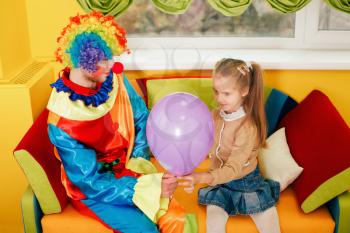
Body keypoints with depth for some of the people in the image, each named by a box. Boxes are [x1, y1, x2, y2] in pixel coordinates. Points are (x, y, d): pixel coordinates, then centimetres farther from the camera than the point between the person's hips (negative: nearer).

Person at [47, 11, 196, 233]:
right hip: (92, 189, -4)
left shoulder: (114, 79, -12)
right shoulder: (62, 122, -28)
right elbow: (91, 181, -23)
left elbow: (141, 117, 3)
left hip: (126, 171, 4)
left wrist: (139, 161, -9)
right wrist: (150, 187, -27)